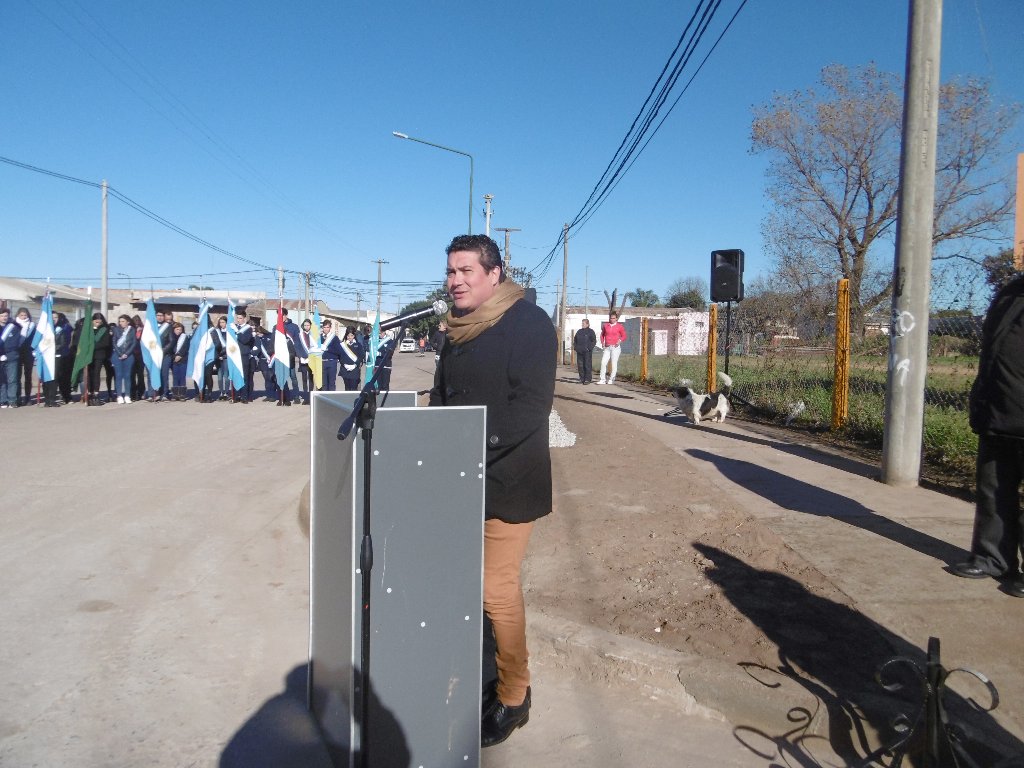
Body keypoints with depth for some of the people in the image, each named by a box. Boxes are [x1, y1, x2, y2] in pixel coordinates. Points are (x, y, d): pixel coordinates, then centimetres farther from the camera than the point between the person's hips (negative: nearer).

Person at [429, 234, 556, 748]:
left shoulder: (529, 323, -11)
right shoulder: (458, 329, 13)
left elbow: (530, 407, -19)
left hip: (506, 482, -7)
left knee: (497, 590, -1)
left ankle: (512, 696, 18)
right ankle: (480, 677, 30)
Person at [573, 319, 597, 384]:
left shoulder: (591, 331, 0)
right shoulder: (579, 331, 16)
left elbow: (594, 341, -3)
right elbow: (575, 340, 23)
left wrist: (589, 348, -13)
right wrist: (575, 347, 9)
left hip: (587, 352, -5)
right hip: (579, 352, 6)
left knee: (587, 365, -5)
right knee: (580, 365, 6)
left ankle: (588, 379, -2)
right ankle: (582, 379, 14)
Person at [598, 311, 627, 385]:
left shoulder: (620, 326, 1)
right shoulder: (605, 325, 11)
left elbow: (624, 336, 5)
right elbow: (602, 334, 23)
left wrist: (620, 341, -12)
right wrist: (602, 342, 10)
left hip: (615, 347, -3)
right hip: (607, 347, 3)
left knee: (614, 363, -3)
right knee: (603, 363, -5)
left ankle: (611, 379, 7)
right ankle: (602, 379, 1)